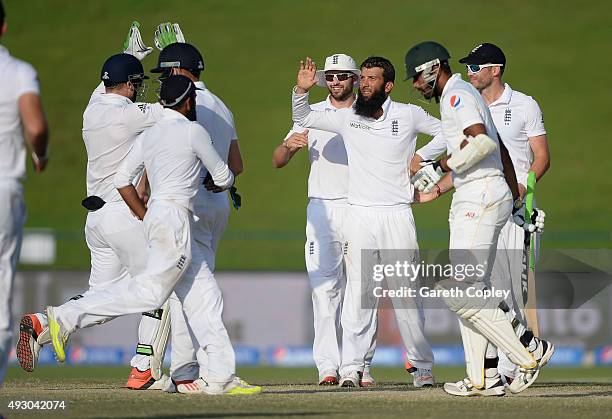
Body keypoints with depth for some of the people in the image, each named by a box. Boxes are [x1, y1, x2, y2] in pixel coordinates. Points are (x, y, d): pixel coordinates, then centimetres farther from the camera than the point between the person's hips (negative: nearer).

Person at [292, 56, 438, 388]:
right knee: (358, 292, -6)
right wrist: (302, 91, -1)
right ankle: (351, 367, -5)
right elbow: (303, 119, 16)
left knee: (407, 294, -1)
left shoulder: (409, 116, 4)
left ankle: (422, 365, 8)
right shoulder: (348, 117, 8)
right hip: (359, 215, 1)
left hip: (397, 215, -1)